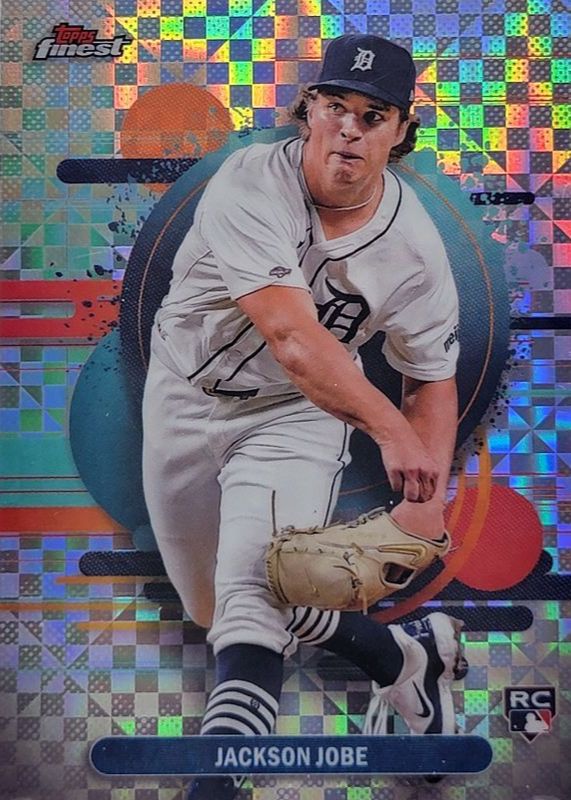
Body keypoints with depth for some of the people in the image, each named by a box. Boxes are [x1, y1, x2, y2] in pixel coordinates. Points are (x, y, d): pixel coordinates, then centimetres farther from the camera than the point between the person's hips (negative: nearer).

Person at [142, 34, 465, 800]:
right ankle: (402, 657, 35)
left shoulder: (415, 245, -15)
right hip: (186, 398, 1)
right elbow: (292, 338, -36)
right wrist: (389, 430, -44)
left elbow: (432, 378, -4)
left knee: (255, 599, -23)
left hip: (296, 418, -1)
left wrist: (426, 494, -17)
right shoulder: (250, 183, -25)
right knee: (216, 611, 15)